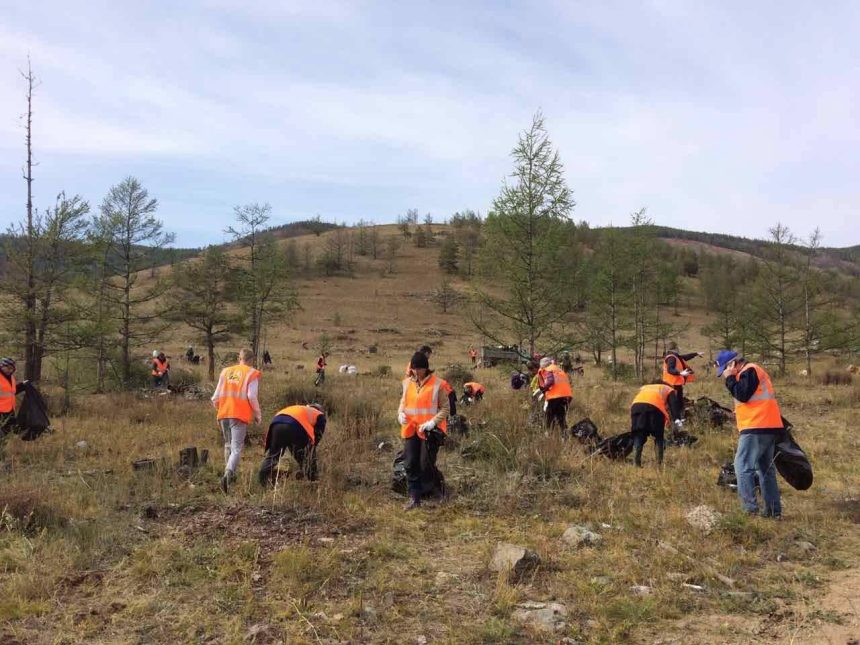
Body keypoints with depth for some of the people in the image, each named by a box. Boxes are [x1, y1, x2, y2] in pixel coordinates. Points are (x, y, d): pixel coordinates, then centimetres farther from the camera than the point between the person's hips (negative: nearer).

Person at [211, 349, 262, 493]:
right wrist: (257, 414, 2)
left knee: (228, 445, 22)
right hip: (240, 415, -5)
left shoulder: (226, 371, 14)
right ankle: (228, 474, -27)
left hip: (224, 414, 5)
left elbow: (216, 396, 12)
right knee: (237, 448, -6)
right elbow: (252, 396, -9)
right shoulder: (252, 374, 1)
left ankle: (230, 474, 28)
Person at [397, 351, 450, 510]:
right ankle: (414, 498, 14)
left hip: (430, 431, -5)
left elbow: (445, 408, -7)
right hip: (410, 430, 5)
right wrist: (401, 413, -3)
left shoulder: (437, 384, -10)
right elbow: (403, 401, 19)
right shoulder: (408, 383, 6)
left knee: (426, 466, -2)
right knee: (410, 464, 5)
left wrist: (433, 422, -20)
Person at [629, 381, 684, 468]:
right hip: (654, 408, -3)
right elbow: (674, 404, 11)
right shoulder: (669, 390, 32)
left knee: (638, 437, 9)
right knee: (658, 437, 13)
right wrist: (677, 419, -4)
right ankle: (659, 463, 5)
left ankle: (636, 463, -1)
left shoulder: (644, 388, 44)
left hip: (636, 405, 3)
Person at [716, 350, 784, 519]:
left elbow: (742, 395, -19)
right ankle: (774, 510, 16)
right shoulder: (752, 372, 23)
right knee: (766, 469, 14)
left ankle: (751, 510, -12)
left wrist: (730, 378, -9)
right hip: (768, 427, 11)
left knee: (743, 467, -10)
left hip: (757, 429, -11)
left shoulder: (748, 370, -8)